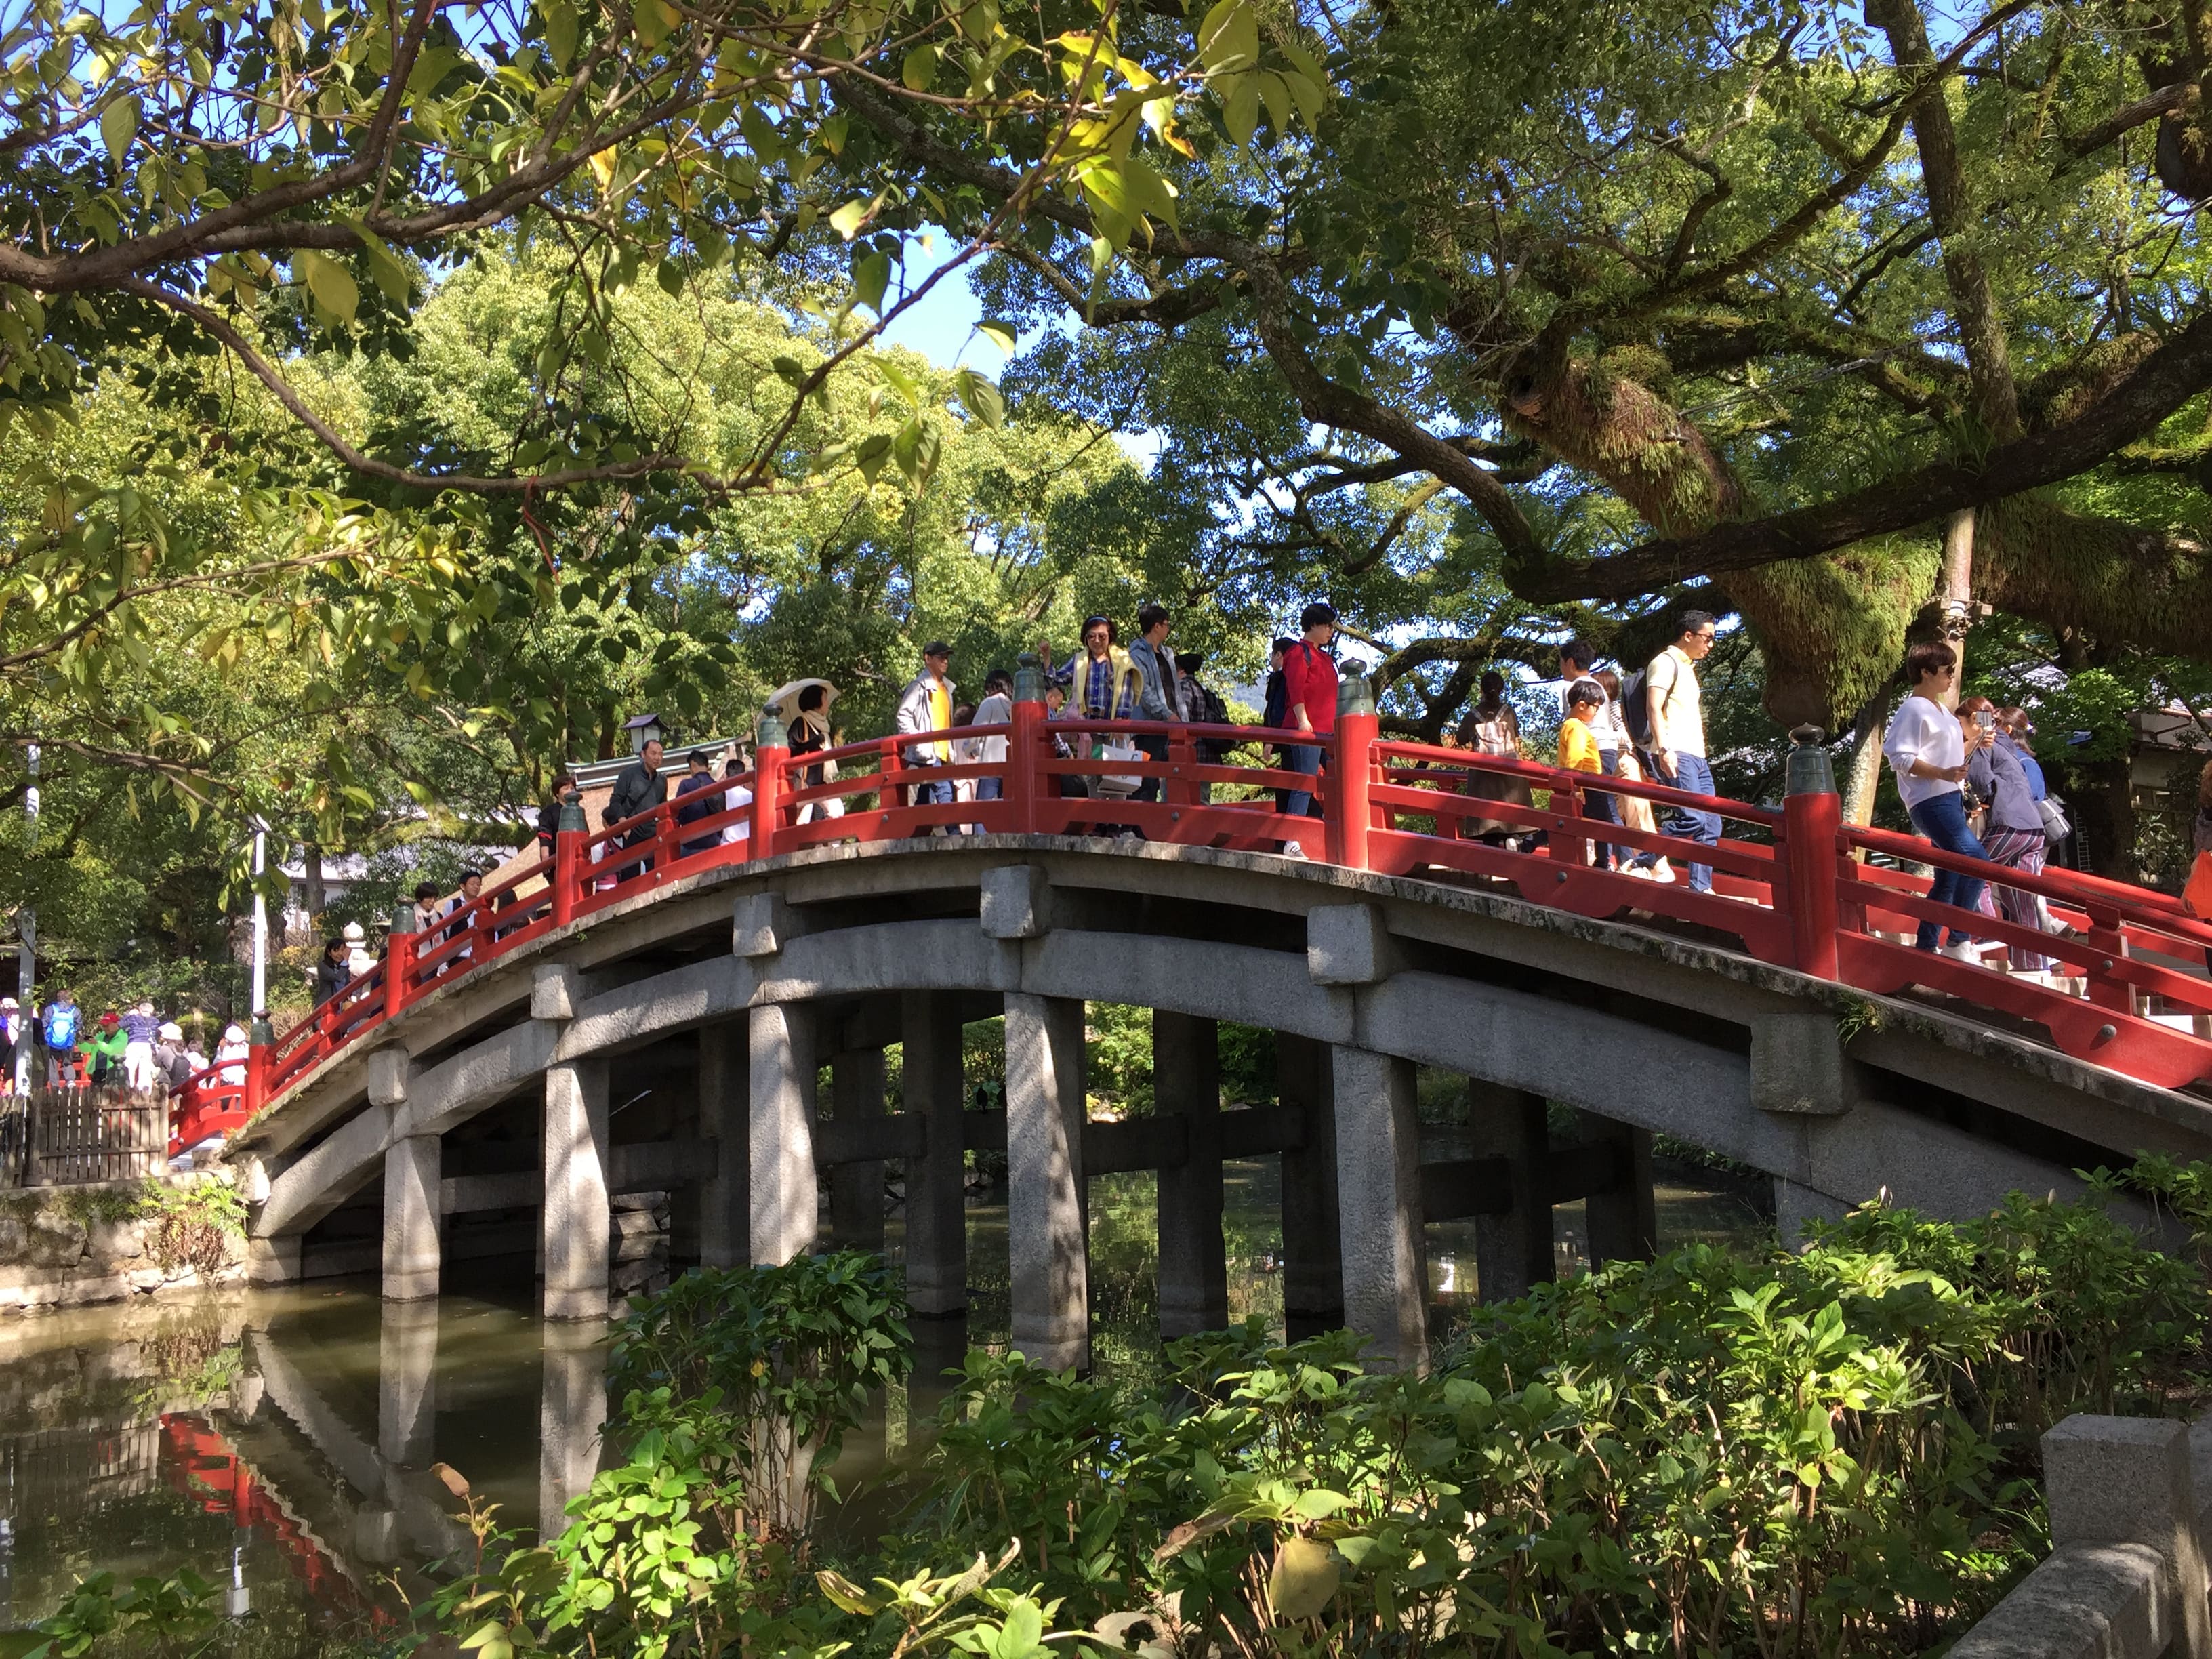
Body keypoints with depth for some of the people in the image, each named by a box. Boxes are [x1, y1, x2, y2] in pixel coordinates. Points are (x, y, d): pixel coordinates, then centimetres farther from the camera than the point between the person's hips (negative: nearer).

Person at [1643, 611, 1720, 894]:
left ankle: (1700, 889, 7)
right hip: (1676, 755, -10)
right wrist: (1664, 748, -26)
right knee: (1691, 819, -22)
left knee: (1710, 825, 5)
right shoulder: (1666, 662, -3)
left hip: (1697, 756, 10)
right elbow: (1654, 707, -15)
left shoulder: (1688, 667, 26)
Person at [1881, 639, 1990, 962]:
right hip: (1930, 801, -11)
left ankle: (1925, 947, 17)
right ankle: (1959, 942, -16)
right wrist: (1943, 773, -26)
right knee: (1976, 859, -22)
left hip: (1950, 799, 11)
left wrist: (1975, 742, 13)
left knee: (1950, 877, 11)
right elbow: (1901, 757, -18)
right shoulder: (1913, 709, -10)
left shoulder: (1942, 709, 20)